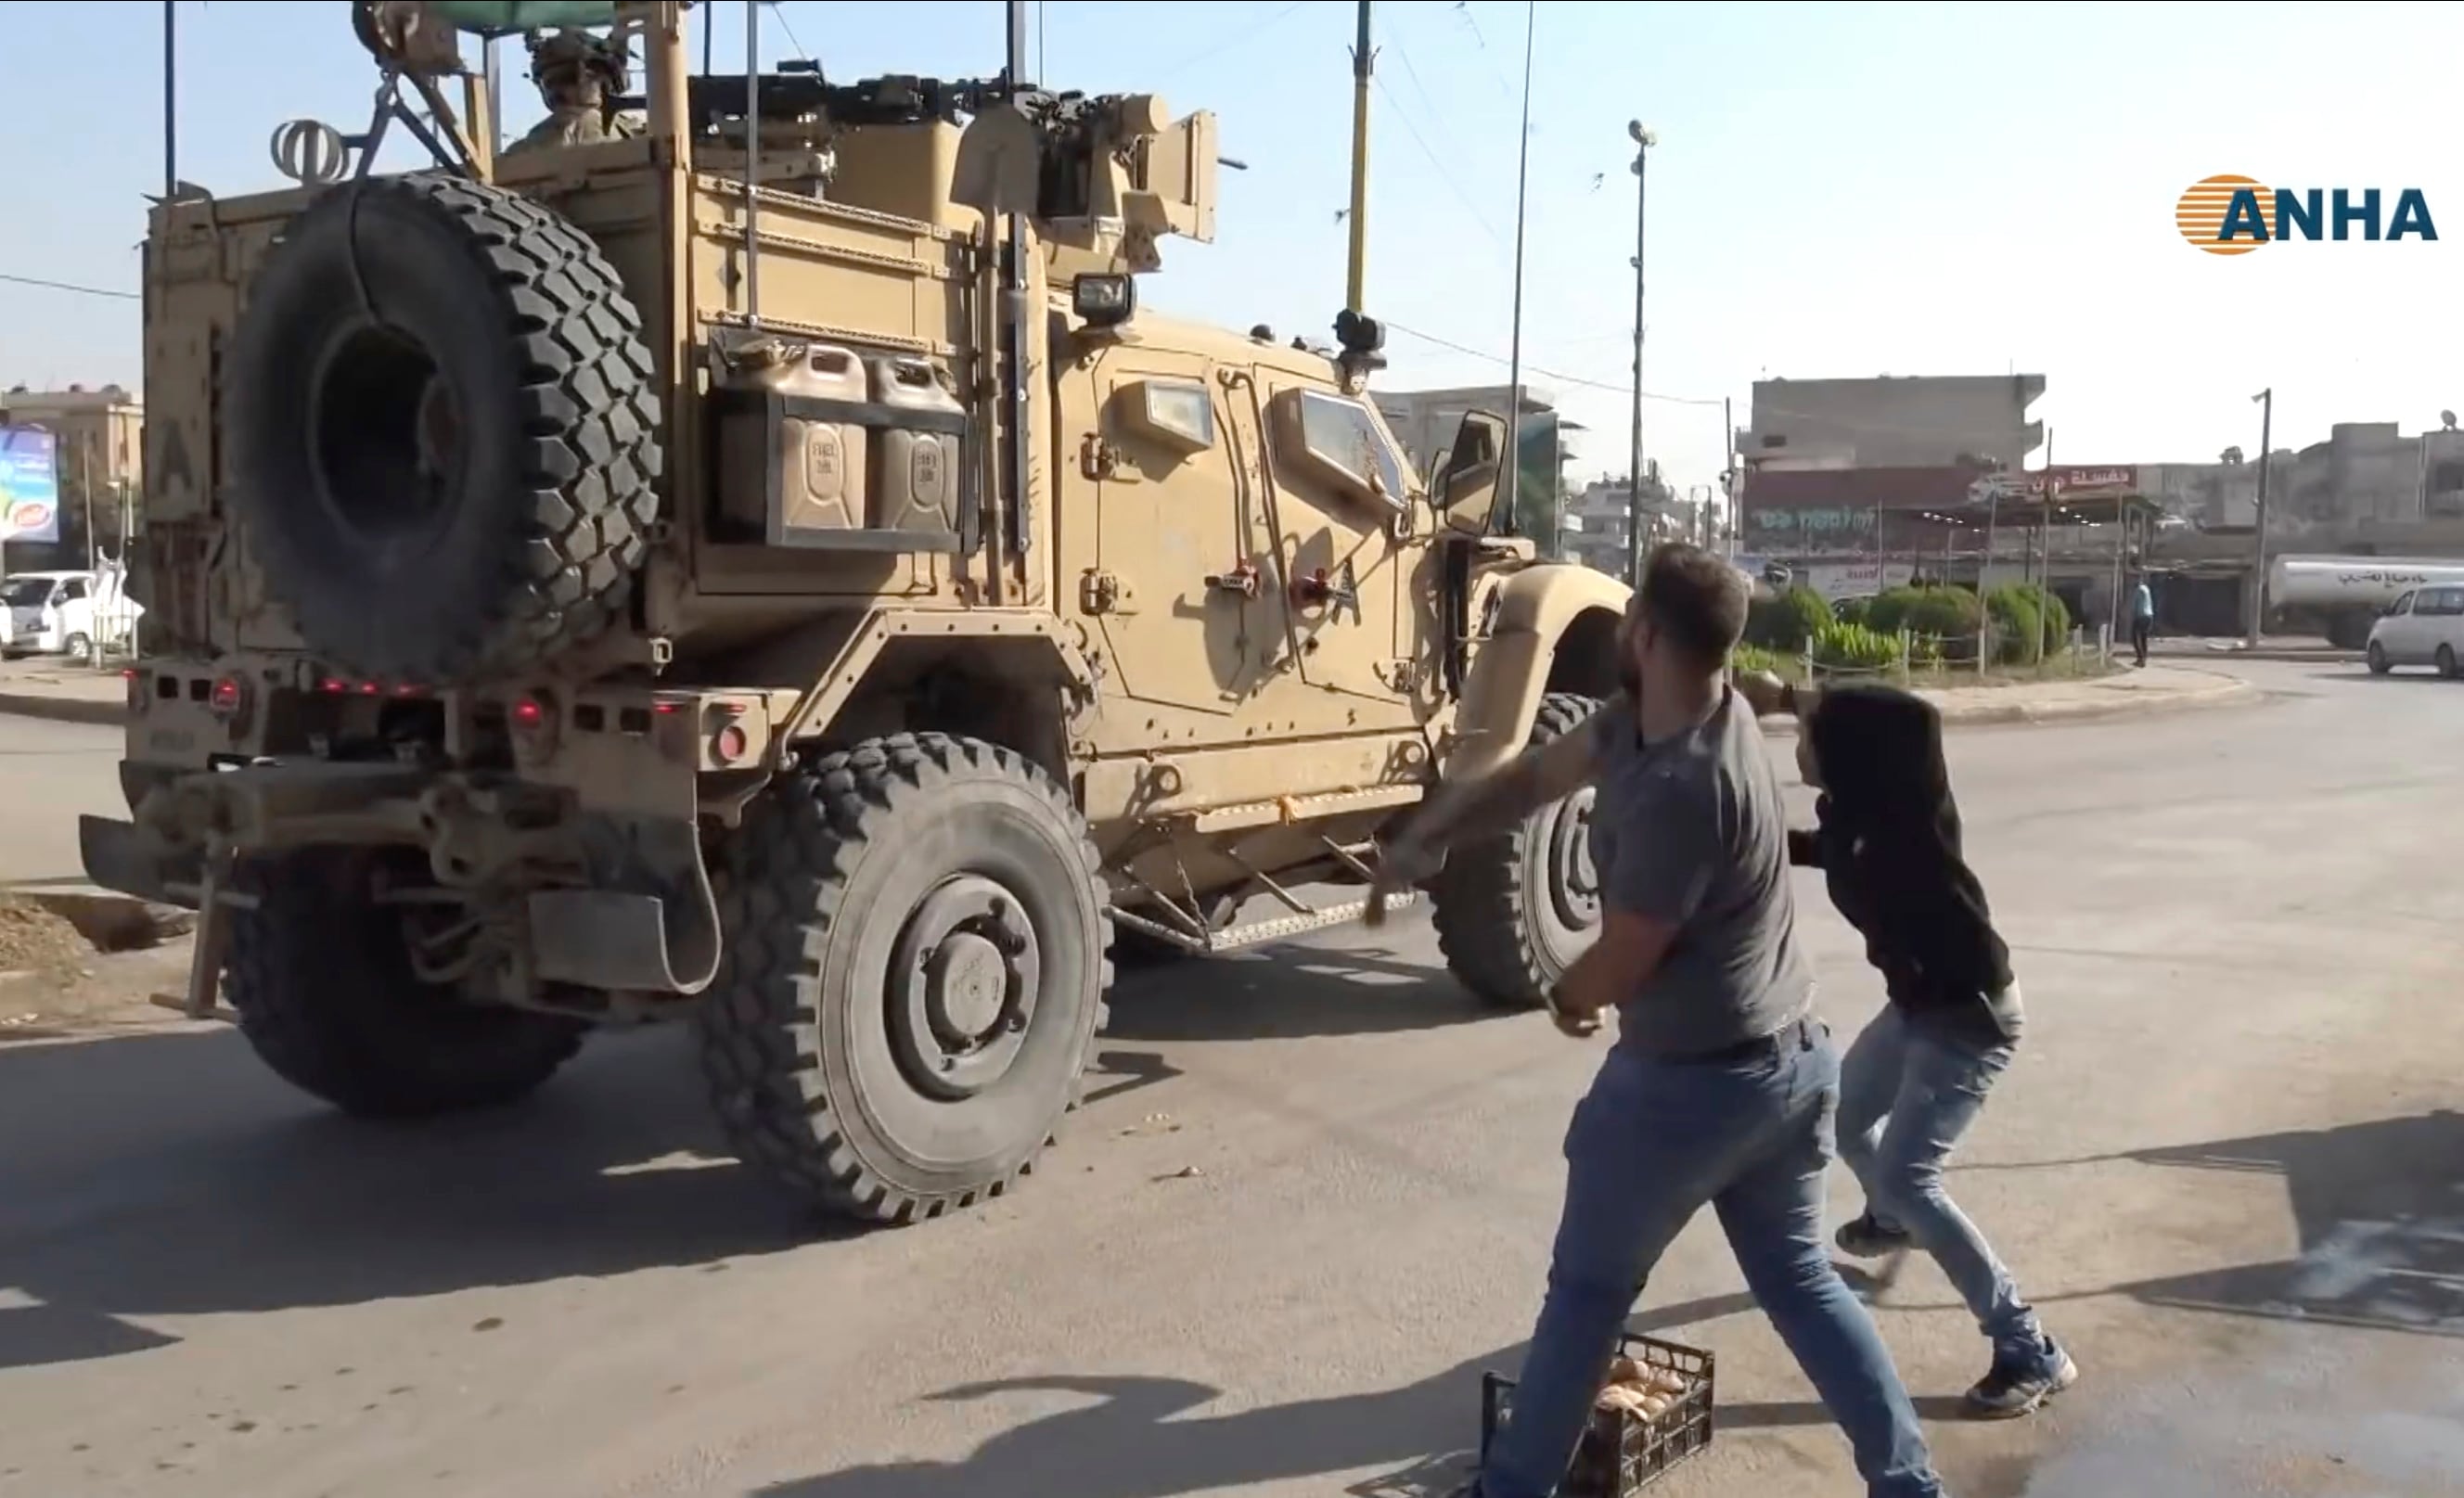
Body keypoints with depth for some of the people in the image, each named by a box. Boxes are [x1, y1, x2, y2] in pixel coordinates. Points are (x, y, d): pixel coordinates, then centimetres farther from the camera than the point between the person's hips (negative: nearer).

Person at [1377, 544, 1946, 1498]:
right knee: (1799, 1278, 21)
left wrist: (1568, 1000, 4)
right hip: (1793, 1063, 9)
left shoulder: (1681, 789, -29)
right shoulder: (1643, 719, -3)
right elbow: (1537, 775, 9)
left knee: (1588, 1290, 10)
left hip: (1690, 1082, -9)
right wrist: (1428, 835, -2)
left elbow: (1620, 963, -18)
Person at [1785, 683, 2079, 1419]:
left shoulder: (1904, 813, -25)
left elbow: (1917, 721, -44)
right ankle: (1891, 1219, 56)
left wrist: (1793, 700, -36)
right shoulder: (1857, 813, 0)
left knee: (1907, 1178, -13)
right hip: (1918, 1001, 9)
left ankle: (2032, 1354, -6)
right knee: (1842, 1116, 24)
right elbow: (1829, 852, 24)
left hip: (1968, 1013, -9)